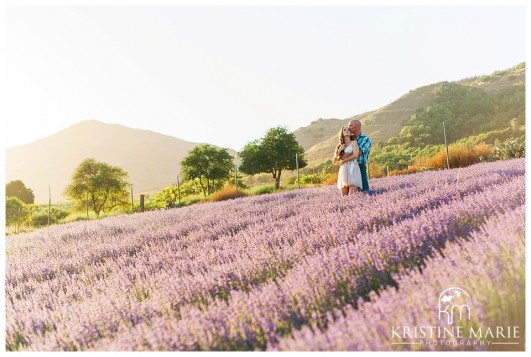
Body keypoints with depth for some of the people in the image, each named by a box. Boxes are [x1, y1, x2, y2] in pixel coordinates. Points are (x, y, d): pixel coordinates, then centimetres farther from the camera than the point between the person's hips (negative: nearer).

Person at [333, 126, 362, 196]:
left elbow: (355, 155, -7)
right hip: (343, 170, 4)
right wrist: (339, 151, 3)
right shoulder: (339, 146, 20)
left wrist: (343, 161, 2)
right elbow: (334, 162, 17)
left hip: (353, 169, -4)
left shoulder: (353, 142, 10)